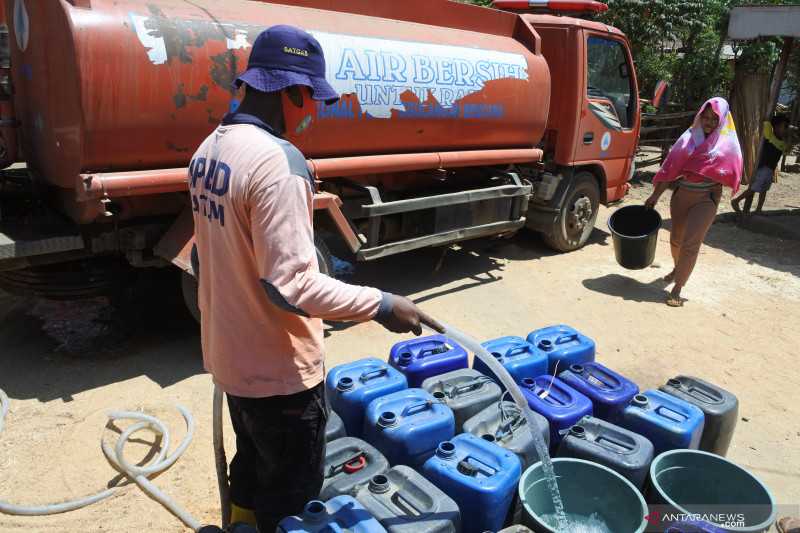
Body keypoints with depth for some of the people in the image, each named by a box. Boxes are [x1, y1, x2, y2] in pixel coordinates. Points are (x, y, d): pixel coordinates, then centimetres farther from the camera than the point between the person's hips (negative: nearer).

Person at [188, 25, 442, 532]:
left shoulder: (209, 150, 3)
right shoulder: (278, 159, -25)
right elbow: (291, 284, -29)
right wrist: (381, 304, -22)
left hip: (229, 356, 9)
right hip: (280, 370, -9)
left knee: (251, 475, 29)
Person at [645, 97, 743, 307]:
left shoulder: (727, 144, -3)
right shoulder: (689, 138, 1)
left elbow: (730, 175, 1)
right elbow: (670, 167, 2)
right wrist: (656, 195, 0)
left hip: (706, 198, -3)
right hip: (681, 194, 3)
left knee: (690, 243, -10)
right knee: (676, 239, 18)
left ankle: (677, 289, -1)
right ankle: (677, 269, 47)